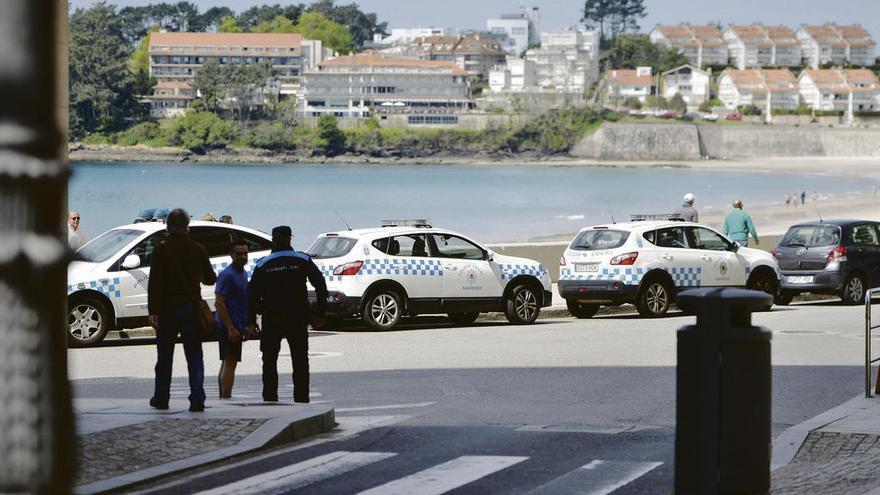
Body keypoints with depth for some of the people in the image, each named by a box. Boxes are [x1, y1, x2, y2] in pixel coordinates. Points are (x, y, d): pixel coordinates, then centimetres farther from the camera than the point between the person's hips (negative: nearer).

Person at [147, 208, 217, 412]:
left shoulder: (161, 250, -7)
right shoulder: (198, 250, 0)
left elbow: (154, 282, -12)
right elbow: (210, 279, 7)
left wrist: (152, 311, -12)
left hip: (167, 309, -1)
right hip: (192, 308, 1)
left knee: (164, 357, 12)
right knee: (194, 357, 3)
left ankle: (161, 398, 18)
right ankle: (197, 399, -6)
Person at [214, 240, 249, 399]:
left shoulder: (243, 274, 15)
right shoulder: (227, 275, -15)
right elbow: (219, 303, -20)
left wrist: (247, 326, 23)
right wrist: (231, 328, -24)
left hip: (236, 326, 10)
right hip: (229, 326, -10)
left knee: (227, 363, 13)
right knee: (230, 363, -11)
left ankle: (223, 398, 18)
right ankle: (226, 398, -13)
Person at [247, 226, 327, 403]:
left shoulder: (263, 265, 0)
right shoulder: (302, 261, 0)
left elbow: (252, 294, -4)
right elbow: (321, 285, -4)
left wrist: (251, 322, 0)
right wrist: (319, 314, 0)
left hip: (271, 321, -1)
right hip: (298, 320, 1)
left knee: (269, 362, 8)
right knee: (300, 362, 9)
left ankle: (270, 400, 2)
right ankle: (301, 401, 5)